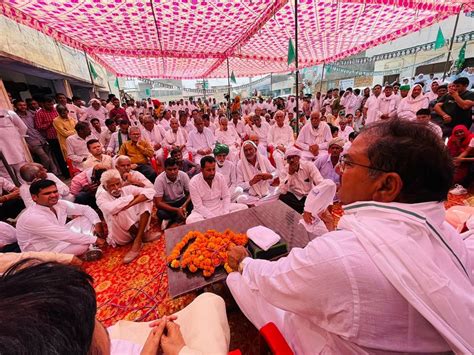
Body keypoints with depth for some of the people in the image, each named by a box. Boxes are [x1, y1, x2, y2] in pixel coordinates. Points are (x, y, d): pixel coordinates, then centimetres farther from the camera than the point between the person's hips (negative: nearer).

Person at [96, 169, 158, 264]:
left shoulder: (127, 189, -3)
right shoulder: (101, 196, -9)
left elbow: (150, 191, -18)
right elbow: (111, 209, -33)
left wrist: (130, 204, -30)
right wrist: (133, 196, -21)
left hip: (138, 226, 3)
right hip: (122, 236, -3)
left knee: (146, 198, -14)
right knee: (117, 214, -31)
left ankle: (137, 242, -22)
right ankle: (143, 235, -9)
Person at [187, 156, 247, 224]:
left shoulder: (220, 177, -7)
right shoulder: (193, 183, -17)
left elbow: (226, 197, -2)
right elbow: (198, 206, -17)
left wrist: (225, 215, -17)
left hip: (220, 208, 3)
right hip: (203, 211, -3)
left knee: (243, 207, -12)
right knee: (190, 220, -35)